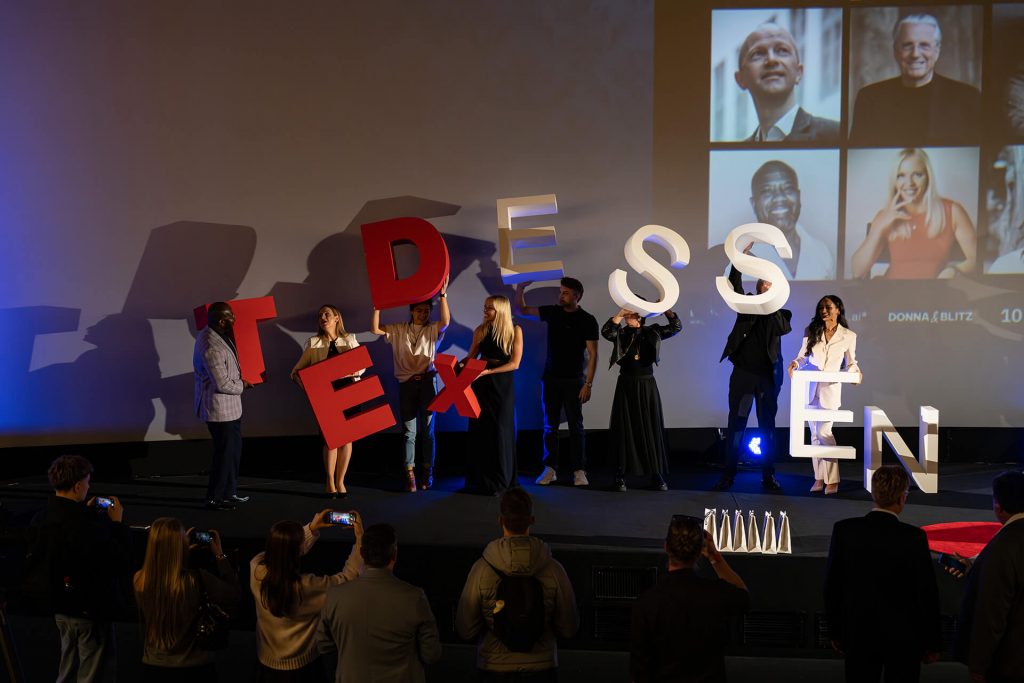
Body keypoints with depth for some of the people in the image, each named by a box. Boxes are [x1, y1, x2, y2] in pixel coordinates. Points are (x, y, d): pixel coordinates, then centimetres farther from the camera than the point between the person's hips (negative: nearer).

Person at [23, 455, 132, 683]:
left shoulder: (41, 518, -6)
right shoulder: (90, 527, -30)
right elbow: (121, 565, -23)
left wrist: (85, 513, 5)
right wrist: (117, 523, -14)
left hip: (59, 605, 8)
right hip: (90, 609, -8)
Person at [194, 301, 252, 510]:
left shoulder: (213, 334, 5)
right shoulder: (212, 346, -27)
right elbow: (223, 384, -25)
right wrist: (242, 385, -8)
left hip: (229, 406, 10)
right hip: (219, 408, -10)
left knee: (233, 450, 18)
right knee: (225, 452, 2)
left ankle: (229, 493, 31)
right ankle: (214, 498, 15)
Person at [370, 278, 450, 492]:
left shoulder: (432, 330, 4)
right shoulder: (398, 330, 8)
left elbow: (446, 321, -17)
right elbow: (375, 329, -1)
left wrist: (443, 295, -25)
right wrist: (377, 306, -11)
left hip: (427, 382, -1)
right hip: (407, 383, 1)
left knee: (427, 429, 3)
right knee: (409, 430, 0)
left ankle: (427, 473, 8)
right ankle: (409, 474, 0)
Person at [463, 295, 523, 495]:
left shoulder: (515, 331, -5)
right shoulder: (480, 330, 3)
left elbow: (514, 363, -10)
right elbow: (471, 357, 9)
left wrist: (489, 371, -19)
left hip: (502, 384, -3)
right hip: (481, 383, 3)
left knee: (499, 429, 2)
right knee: (479, 429, 4)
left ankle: (499, 481, 13)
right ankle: (479, 479, 13)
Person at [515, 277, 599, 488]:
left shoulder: (587, 320, -7)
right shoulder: (552, 312, 4)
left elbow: (592, 354, -8)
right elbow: (522, 310, 9)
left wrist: (588, 384, -14)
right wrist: (520, 288, -8)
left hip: (573, 380, -3)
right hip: (550, 378, 4)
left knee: (575, 426, 0)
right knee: (550, 425, 6)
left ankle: (579, 471, 5)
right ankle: (550, 469, 12)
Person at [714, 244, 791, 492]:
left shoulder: (779, 313, 8)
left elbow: (783, 329, -13)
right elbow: (734, 284, -8)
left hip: (768, 377, 0)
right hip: (742, 374, 0)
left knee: (767, 425, 6)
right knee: (735, 424, 2)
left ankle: (768, 476, 12)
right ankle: (728, 474, 6)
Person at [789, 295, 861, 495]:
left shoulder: (849, 336, 0)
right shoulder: (811, 332, 5)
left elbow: (850, 363, 8)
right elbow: (803, 356, 8)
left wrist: (855, 371, -13)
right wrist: (795, 363, -13)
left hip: (831, 388, -3)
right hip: (811, 387, 3)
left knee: (824, 431, -12)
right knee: (815, 433, 6)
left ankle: (832, 480, -2)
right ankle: (819, 478, 14)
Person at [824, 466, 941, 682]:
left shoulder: (844, 530, -9)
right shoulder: (913, 537, -16)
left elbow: (832, 586, -2)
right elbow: (927, 593, -10)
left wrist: (835, 631, 10)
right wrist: (932, 643, 2)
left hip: (857, 634, 2)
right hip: (902, 638, -2)